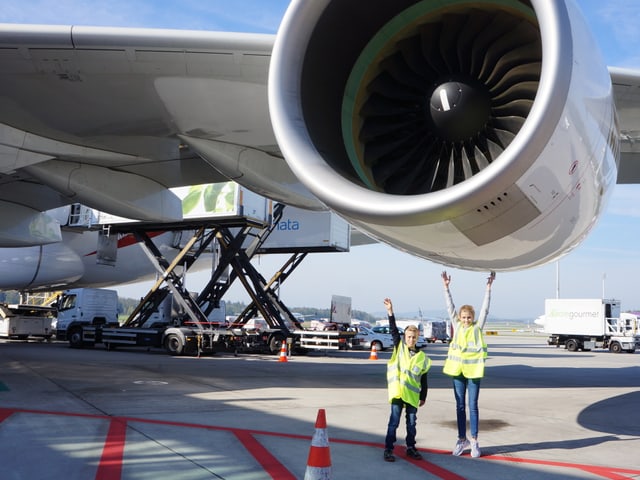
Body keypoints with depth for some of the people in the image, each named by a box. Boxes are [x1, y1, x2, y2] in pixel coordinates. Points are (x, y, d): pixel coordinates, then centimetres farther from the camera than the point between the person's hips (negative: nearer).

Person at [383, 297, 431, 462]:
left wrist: (423, 397, 8)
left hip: (413, 394, 2)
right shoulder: (399, 347, 2)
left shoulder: (422, 357, 4)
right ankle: (388, 449, 3)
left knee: (412, 422, 11)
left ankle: (411, 447, 26)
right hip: (397, 391, -2)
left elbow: (424, 380, 8)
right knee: (394, 420, -3)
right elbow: (393, 330, -7)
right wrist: (390, 312, -15)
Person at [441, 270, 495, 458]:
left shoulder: (477, 327, -1)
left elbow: (485, 309, -8)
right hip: (458, 370, 2)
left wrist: (488, 287, -16)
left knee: (473, 406, 2)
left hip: (474, 371, -2)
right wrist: (446, 287, -8)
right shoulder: (457, 326, 5)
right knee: (460, 406, 9)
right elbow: (450, 308, 0)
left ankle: (474, 441, 9)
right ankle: (462, 439, 18)